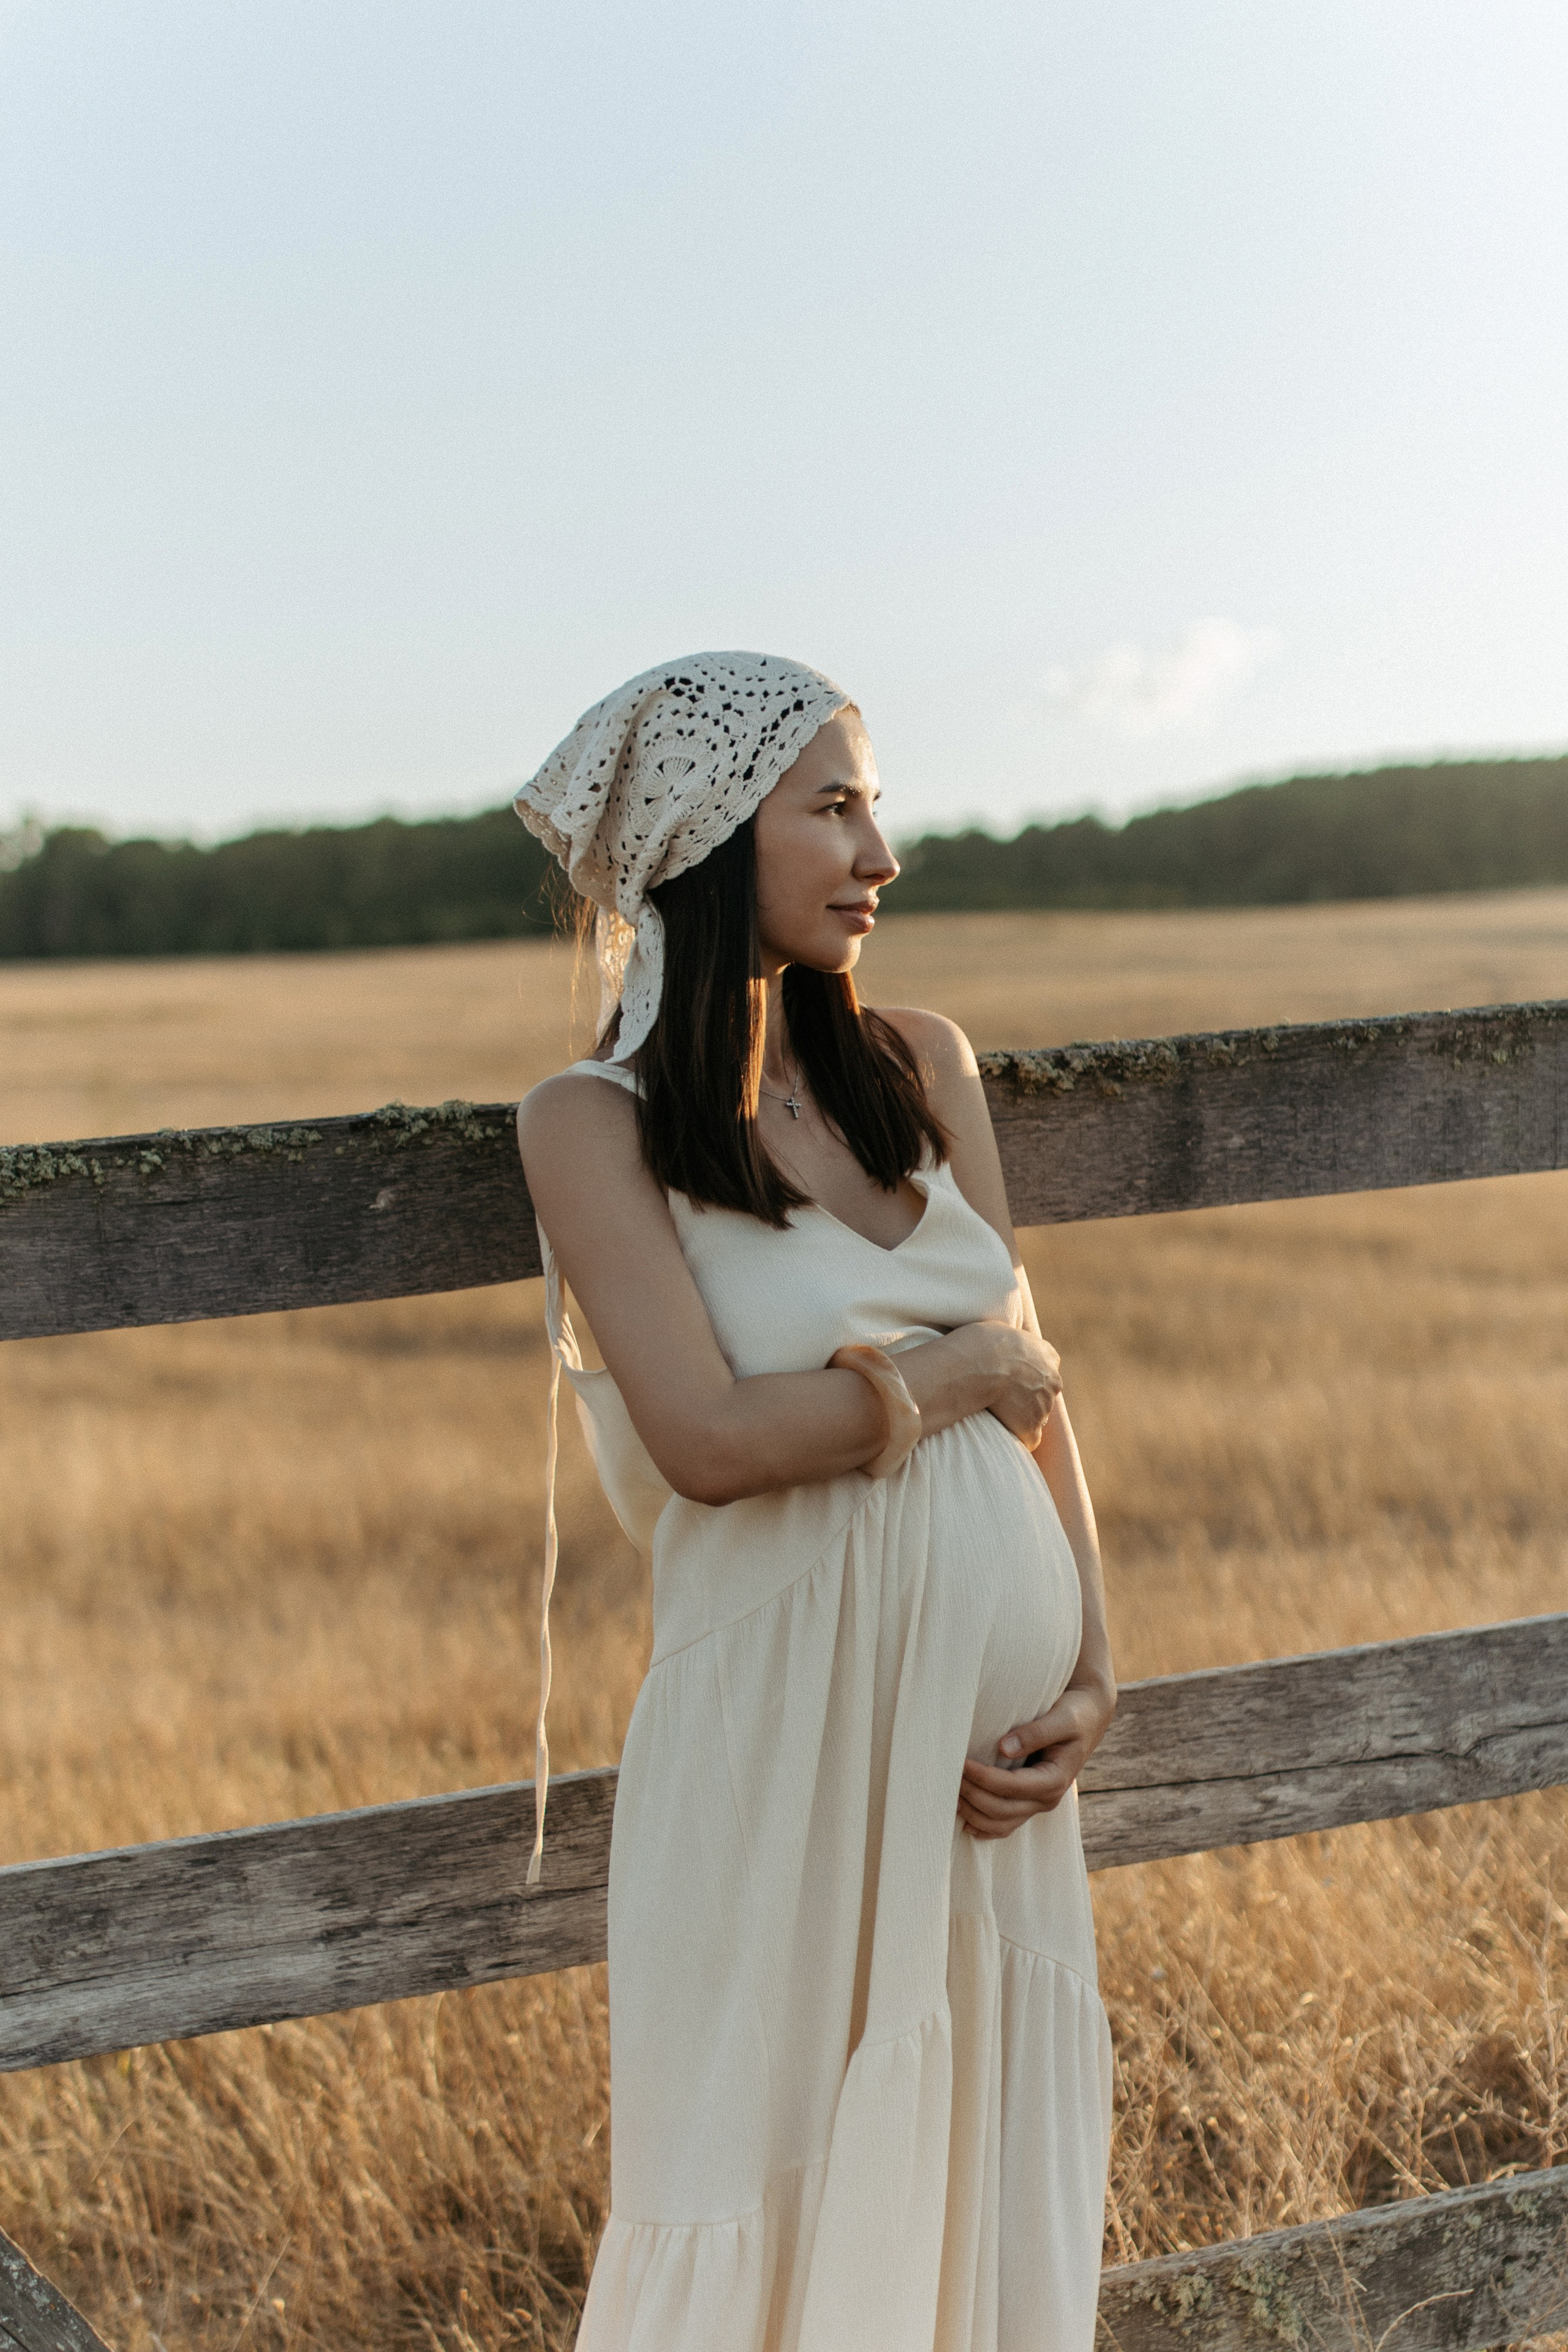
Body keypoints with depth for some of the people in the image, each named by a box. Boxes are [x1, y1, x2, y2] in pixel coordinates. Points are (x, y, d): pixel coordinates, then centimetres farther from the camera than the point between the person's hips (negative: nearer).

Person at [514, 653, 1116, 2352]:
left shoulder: (920, 1068, 7)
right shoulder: (597, 1122, -8)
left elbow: (1035, 1386, 7)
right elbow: (710, 1437, -19)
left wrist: (1093, 1673, -2)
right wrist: (959, 1368, -7)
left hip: (995, 1719, 5)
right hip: (794, 1725, -5)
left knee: (994, 2165, 16)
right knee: (777, 2172, 9)